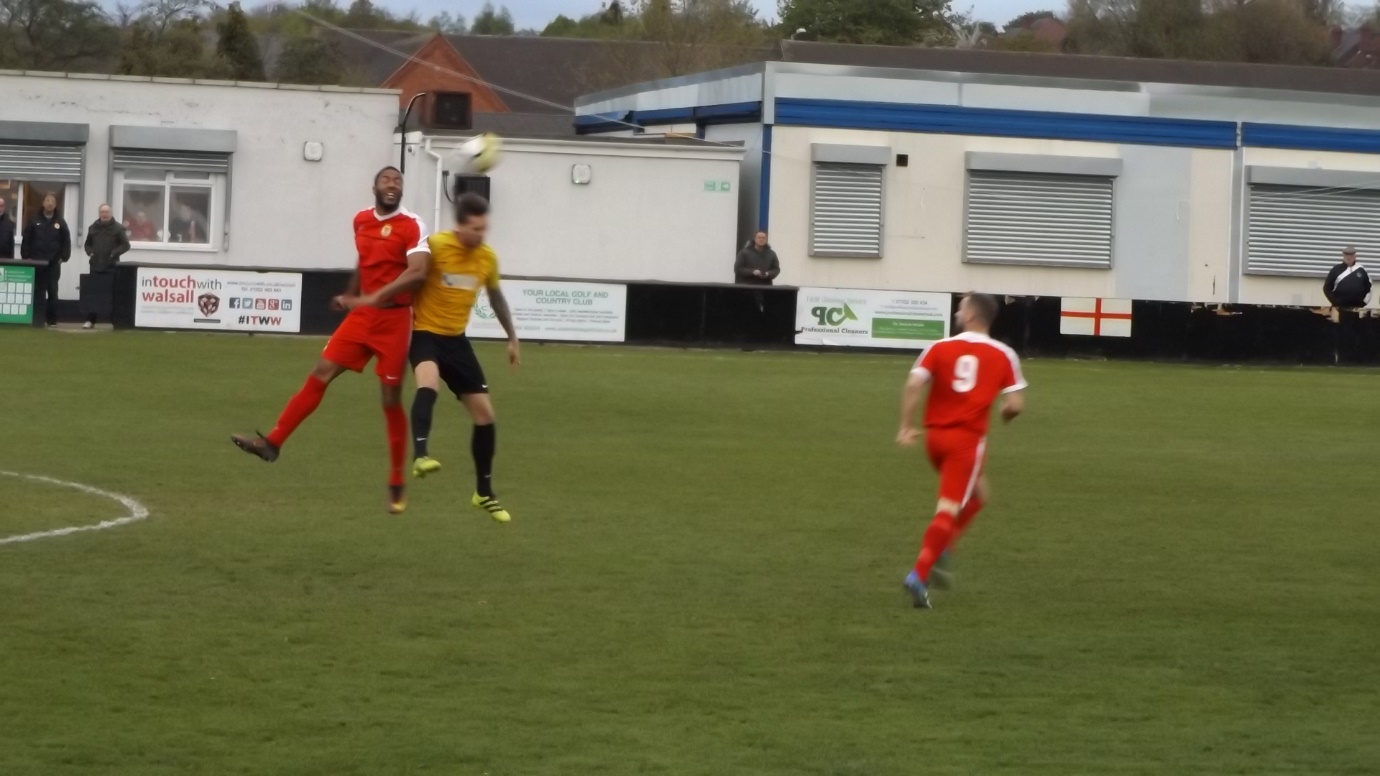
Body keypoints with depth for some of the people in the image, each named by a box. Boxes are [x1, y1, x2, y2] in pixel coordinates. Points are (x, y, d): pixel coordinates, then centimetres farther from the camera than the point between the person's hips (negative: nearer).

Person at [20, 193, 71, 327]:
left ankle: (52, 319, 7)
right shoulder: (35, 221, 5)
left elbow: (66, 242, 4)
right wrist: (27, 257, -6)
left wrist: (63, 257, -6)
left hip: (54, 264, 0)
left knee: (52, 292, 2)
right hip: (37, 263, 0)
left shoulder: (60, 223, 6)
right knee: (38, 292, 0)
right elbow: (26, 240, 2)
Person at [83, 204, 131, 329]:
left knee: (112, 295, -3)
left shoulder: (117, 228, -1)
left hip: (111, 267, -3)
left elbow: (125, 245, -1)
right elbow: (88, 244, 22)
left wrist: (114, 253, -16)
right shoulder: (94, 228, 11)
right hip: (96, 266, 3)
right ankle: (90, 320, 7)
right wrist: (89, 252, 0)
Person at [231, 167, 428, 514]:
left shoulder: (412, 227, -11)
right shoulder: (361, 221, 9)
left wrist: (375, 297, -32)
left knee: (391, 398, -1)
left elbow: (417, 272, -26)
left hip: (395, 319, -5)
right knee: (321, 373, -2)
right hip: (363, 315, 5)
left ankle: (396, 485, 9)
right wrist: (350, 296, 37)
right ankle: (272, 442, -2)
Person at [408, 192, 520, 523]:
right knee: (428, 384, -39)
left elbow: (496, 296, 18)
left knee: (484, 412, 5)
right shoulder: (435, 246, -18)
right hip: (425, 332, -6)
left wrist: (512, 338, 22)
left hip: (456, 339, 6)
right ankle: (420, 456, -51)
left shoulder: (487, 257, 0)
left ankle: (484, 492, 20)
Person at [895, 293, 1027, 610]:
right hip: (967, 439, -4)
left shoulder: (940, 348, 3)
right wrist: (1006, 414, 18)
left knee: (976, 493, 26)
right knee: (948, 510, -6)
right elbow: (1015, 404, -5)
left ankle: (939, 552, 15)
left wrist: (906, 427, -5)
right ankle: (919, 574, -19)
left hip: (934, 435, 4)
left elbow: (913, 385, -9)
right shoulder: (1003, 356, 1)